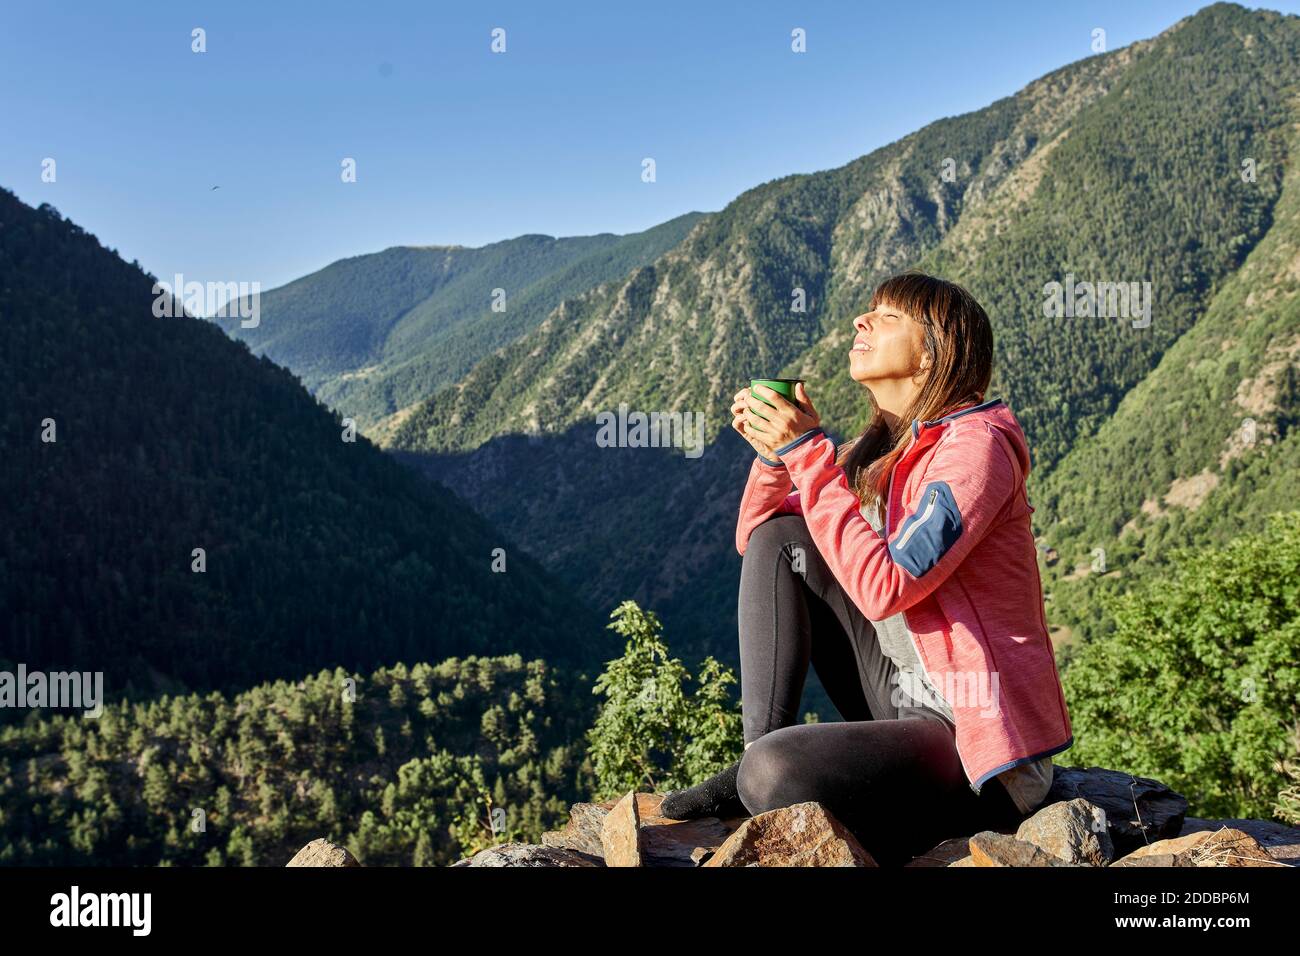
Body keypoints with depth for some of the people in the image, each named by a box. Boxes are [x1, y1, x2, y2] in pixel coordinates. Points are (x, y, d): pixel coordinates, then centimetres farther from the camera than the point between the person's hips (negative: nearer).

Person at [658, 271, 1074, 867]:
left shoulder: (975, 444, -15)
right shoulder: (877, 451, 9)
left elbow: (885, 589, -26)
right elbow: (755, 540, 12)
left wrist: (809, 455, -21)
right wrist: (775, 450, -5)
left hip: (980, 739, -8)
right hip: (907, 705, 8)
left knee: (775, 773, -32)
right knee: (777, 539, 1)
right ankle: (754, 755, 0)